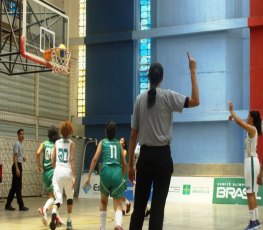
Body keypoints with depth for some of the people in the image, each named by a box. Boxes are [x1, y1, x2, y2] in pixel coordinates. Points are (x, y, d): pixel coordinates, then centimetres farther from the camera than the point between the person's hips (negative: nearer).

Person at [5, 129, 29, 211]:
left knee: (14, 187, 10)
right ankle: (21, 206, -4)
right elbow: (14, 157, -17)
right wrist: (17, 168, -23)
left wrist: (23, 158, 7)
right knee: (18, 187, -6)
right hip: (17, 165, -10)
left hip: (19, 165, 10)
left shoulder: (21, 144, 18)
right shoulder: (17, 144, -10)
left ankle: (8, 205, 15)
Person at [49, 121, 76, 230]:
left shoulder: (57, 142, 10)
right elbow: (72, 160, -8)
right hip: (68, 171, -2)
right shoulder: (71, 143, 1)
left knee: (58, 198, -1)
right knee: (70, 196, 20)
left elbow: (53, 160, 10)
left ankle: (54, 213, -34)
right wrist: (74, 176, -11)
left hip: (58, 171, 2)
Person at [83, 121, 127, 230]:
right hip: (117, 173, 1)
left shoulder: (102, 142, 13)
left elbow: (95, 159, 1)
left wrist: (89, 176, 1)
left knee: (104, 201, 23)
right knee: (118, 204, 1)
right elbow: (124, 164, 20)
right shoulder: (118, 144, 19)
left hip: (106, 172, -1)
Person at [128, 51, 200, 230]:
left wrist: (130, 164, 11)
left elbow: (133, 135, 5)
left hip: (145, 155, 3)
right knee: (158, 204, -1)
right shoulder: (168, 96, -4)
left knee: (139, 203, 9)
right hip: (162, 155, -3)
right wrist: (193, 72, -6)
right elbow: (195, 101, -13)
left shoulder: (140, 99, 4)